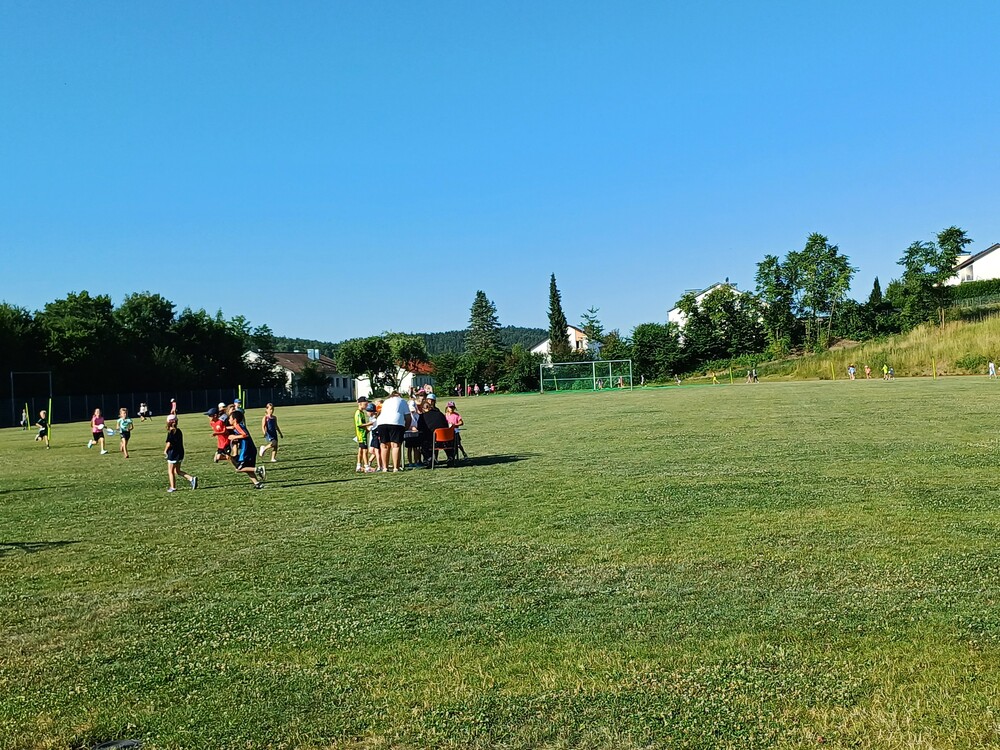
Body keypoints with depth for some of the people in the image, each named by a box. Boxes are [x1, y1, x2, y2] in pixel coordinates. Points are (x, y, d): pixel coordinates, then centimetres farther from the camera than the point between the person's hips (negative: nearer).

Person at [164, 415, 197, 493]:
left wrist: (165, 451, -2)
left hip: (173, 453, -8)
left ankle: (173, 487, 9)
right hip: (180, 453, 8)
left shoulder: (171, 432, -15)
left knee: (170, 471, 6)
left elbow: (169, 443, -17)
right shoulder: (179, 431, 8)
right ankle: (192, 479, 1)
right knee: (177, 471, 16)